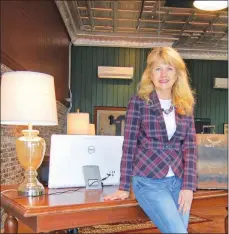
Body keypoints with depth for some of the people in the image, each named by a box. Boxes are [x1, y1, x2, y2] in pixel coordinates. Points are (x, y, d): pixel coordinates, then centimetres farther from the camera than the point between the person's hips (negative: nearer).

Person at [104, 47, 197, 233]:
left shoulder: (185, 106, 7)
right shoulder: (139, 102, -5)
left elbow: (190, 146, 5)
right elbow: (129, 145, -5)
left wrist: (188, 185, -4)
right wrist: (124, 187, -5)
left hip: (178, 181, 5)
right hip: (149, 181, -4)